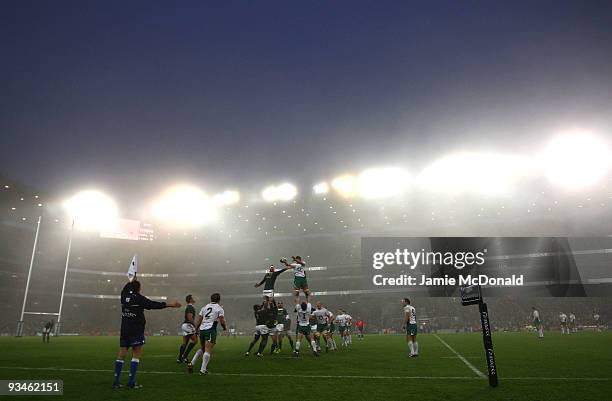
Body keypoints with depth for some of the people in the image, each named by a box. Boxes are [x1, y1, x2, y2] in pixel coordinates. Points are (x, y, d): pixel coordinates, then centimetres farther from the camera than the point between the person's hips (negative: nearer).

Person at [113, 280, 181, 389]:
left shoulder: (124, 296, 6)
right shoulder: (139, 298, -10)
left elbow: (125, 289, 29)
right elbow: (154, 305, -12)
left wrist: (131, 281, 45)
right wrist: (170, 304, -8)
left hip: (124, 331, 6)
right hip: (136, 331, -6)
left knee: (121, 355, 7)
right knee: (136, 355, 1)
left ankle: (116, 381, 8)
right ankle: (131, 382, -1)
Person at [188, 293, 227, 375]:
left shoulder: (204, 308, 17)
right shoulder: (219, 309, 3)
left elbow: (198, 320, 13)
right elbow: (222, 321, -2)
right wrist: (225, 327, 16)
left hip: (202, 329, 6)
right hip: (211, 330, -6)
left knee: (202, 349, 23)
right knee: (208, 351, -5)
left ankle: (191, 363, 15)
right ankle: (203, 370, -9)